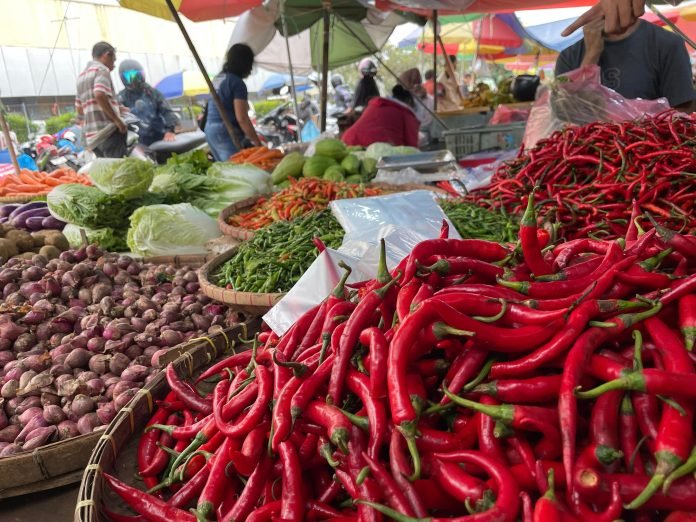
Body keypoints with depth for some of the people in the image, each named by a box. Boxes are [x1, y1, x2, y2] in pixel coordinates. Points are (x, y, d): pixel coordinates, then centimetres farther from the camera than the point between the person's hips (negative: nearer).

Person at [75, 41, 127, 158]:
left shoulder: (82, 75, 25)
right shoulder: (101, 69, -2)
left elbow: (80, 110, 27)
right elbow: (100, 95, -21)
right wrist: (117, 120, -15)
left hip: (91, 135, 9)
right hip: (108, 132, -9)